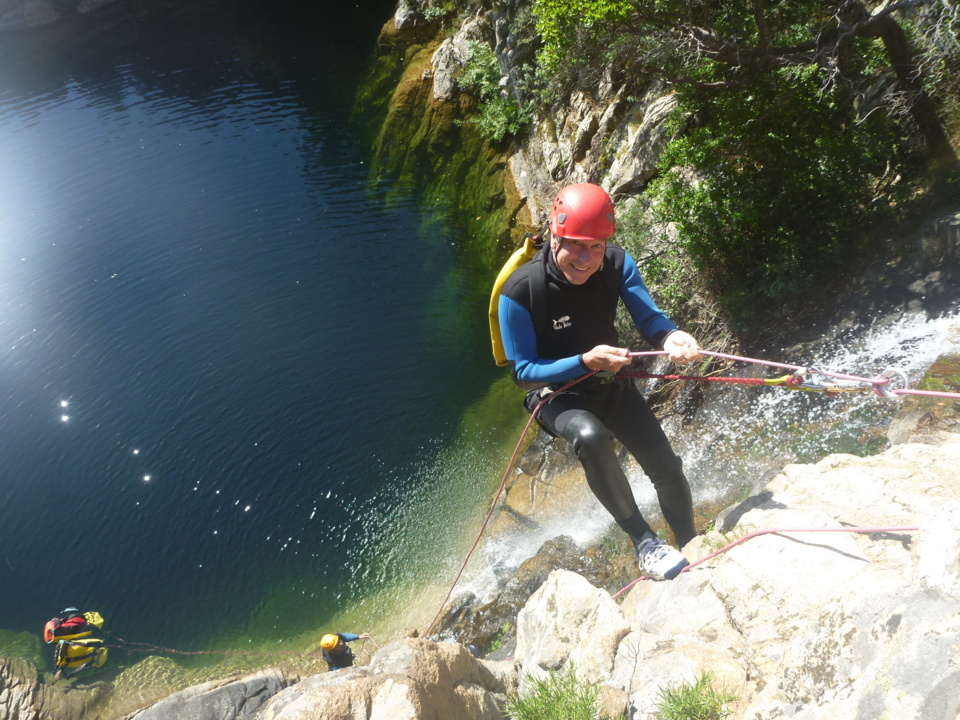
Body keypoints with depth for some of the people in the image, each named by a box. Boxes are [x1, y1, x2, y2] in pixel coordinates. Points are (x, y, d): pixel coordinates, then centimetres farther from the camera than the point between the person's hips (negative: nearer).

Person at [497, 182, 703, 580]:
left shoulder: (617, 264, -15)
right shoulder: (519, 292, -27)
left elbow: (649, 318, -21)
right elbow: (523, 372, -22)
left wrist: (671, 337, -46)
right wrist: (584, 362, -37)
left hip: (611, 382, 5)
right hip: (555, 391, -4)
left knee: (667, 468, 2)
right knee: (591, 436, -37)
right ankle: (643, 541, -16)